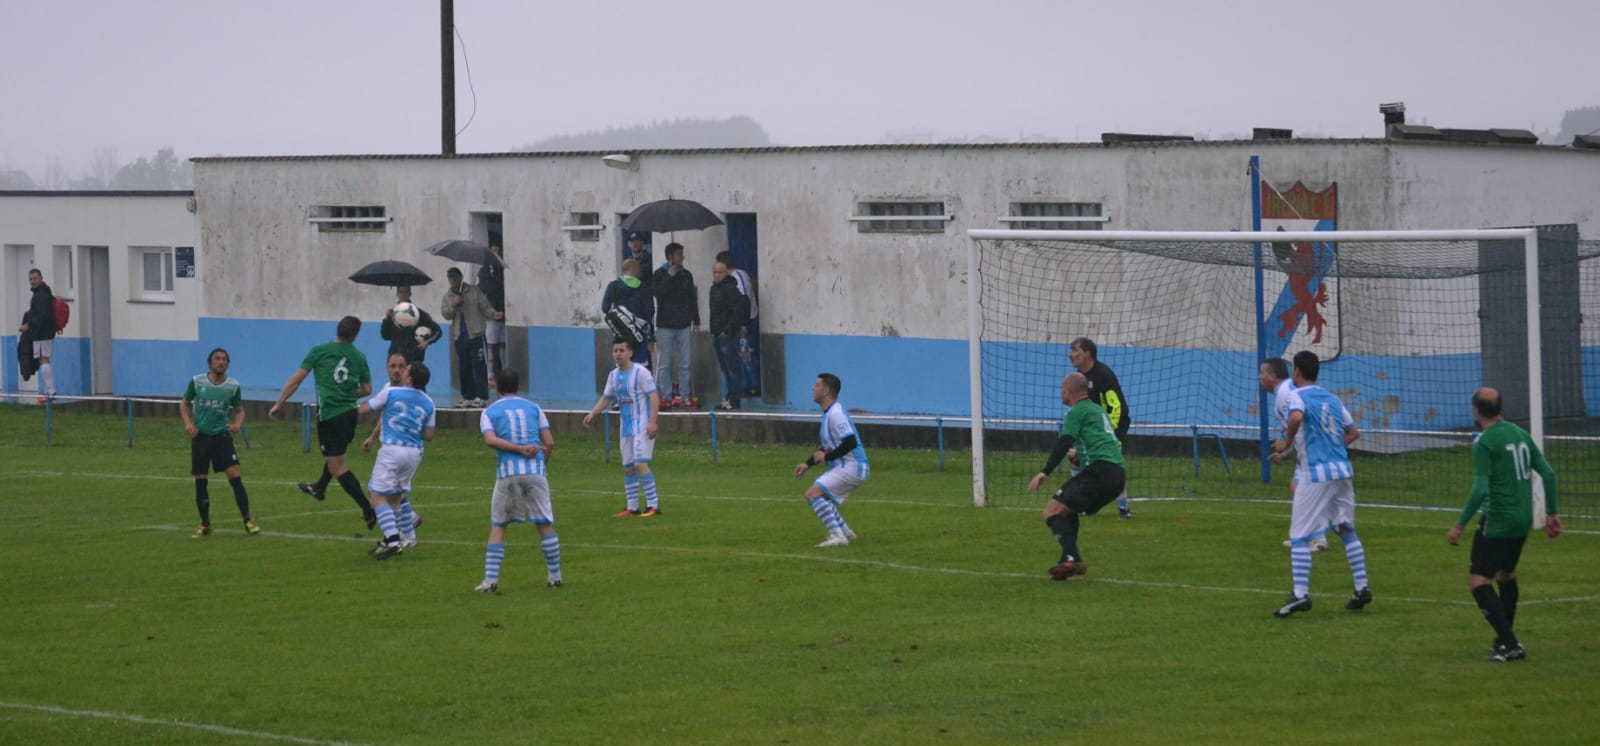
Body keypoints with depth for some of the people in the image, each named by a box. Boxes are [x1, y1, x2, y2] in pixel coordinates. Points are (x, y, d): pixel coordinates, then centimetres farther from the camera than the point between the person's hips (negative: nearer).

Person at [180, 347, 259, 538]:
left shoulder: (233, 386, -2)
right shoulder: (197, 382, -3)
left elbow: (239, 410, 10)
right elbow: (184, 404, 11)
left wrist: (238, 424, -12)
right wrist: (188, 423, -6)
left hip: (222, 436, 0)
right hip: (200, 436, 0)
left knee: (235, 477, -12)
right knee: (200, 482, 3)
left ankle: (248, 521, -8)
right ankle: (205, 525, 17)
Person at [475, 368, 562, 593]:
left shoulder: (489, 412, 9)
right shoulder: (533, 408, 13)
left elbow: (490, 440, -10)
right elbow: (549, 442, 7)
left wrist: (520, 449, -10)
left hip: (507, 473, -1)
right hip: (535, 471, 1)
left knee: (497, 527, 7)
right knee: (545, 525, 8)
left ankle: (490, 580, -1)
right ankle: (554, 576, 13)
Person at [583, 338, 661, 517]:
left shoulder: (640, 372, -11)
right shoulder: (613, 375, 11)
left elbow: (654, 397, -15)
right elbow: (606, 398, 19)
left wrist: (652, 422, -23)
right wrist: (592, 414, 4)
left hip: (642, 427, -8)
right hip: (626, 427, 8)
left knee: (640, 464, -17)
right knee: (628, 468, 8)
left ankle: (653, 505, -15)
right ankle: (632, 507, 15)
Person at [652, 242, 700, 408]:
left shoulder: (686, 275, 11)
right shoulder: (660, 274, 1)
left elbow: (693, 299, 13)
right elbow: (657, 292, -15)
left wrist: (696, 322, 9)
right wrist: (669, 277, -15)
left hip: (683, 325, 4)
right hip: (665, 325, -4)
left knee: (684, 363, 3)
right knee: (664, 364, -2)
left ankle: (684, 396, 6)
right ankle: (665, 396, 0)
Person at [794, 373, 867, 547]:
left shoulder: (836, 414, -17)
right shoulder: (829, 413, 16)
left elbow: (850, 442, -26)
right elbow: (829, 447, 27)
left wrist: (826, 457, -17)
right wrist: (808, 464, 21)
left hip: (851, 467, -10)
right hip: (845, 467, 10)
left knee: (813, 493, -17)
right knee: (819, 496, 19)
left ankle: (837, 536, -21)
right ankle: (844, 531, 22)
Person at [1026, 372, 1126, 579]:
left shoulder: (1077, 412, 1)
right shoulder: (1099, 411, 28)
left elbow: (1064, 444, -13)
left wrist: (1045, 473, -18)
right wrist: (1078, 457, 43)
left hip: (1100, 470, -9)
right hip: (1118, 474, 9)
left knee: (1052, 511, -11)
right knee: (1068, 509, 27)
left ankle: (1072, 559, -29)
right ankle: (1069, 561, 16)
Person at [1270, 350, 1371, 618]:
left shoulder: (1297, 395, -4)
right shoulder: (1332, 398, 17)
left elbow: (1296, 417, -26)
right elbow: (1354, 432, 20)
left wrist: (1286, 442, -12)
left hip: (1316, 474, -6)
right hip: (1343, 470, 6)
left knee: (1299, 536, -2)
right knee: (1347, 530, 17)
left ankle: (1300, 594, -11)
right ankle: (1362, 588, 15)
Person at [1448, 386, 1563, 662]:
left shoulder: (1484, 443, -13)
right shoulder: (1521, 435, 9)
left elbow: (1480, 490, -20)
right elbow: (1548, 474, 9)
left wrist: (1460, 525, -14)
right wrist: (1552, 513, 16)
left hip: (1497, 522, -8)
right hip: (1524, 520, 8)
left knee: (1478, 581, -4)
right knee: (1506, 575, 25)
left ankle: (1509, 645, -15)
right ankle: (1505, 640, 30)